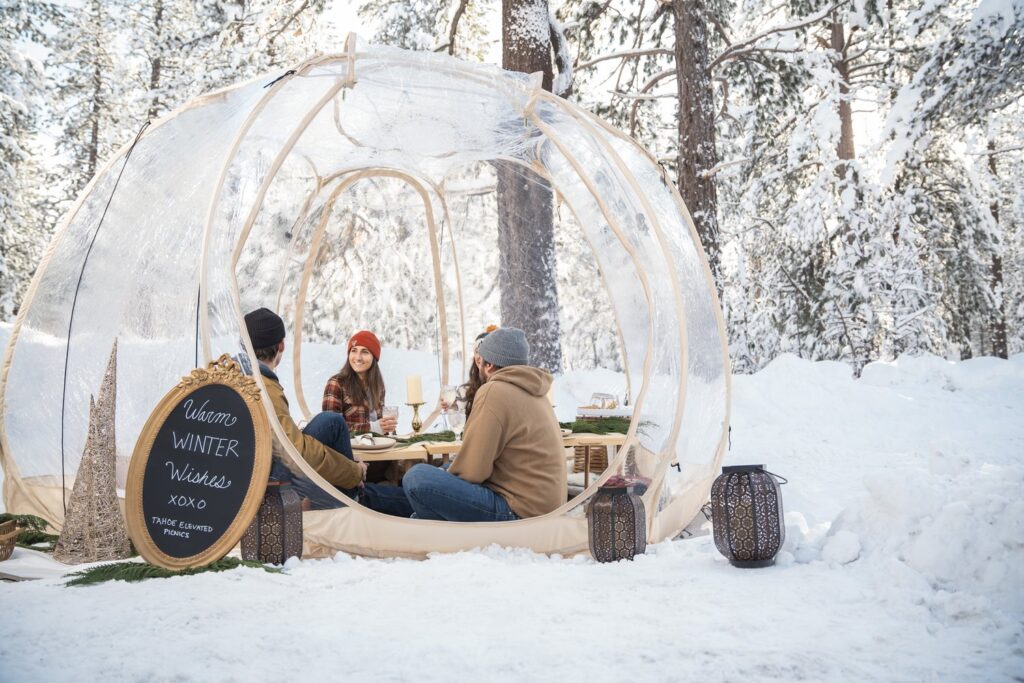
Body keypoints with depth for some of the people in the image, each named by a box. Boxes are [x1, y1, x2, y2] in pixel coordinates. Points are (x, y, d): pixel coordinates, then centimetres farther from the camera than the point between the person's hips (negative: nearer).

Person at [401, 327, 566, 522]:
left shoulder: (494, 392, -17)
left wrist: (447, 476, 3)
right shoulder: (532, 390, 13)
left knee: (417, 478, -16)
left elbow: (471, 471, -17)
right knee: (443, 472, 26)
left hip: (519, 512, -10)